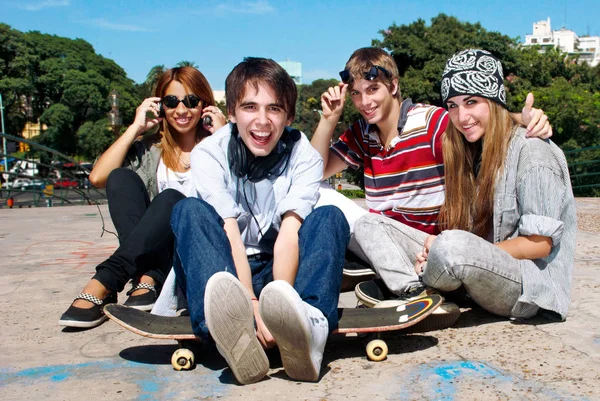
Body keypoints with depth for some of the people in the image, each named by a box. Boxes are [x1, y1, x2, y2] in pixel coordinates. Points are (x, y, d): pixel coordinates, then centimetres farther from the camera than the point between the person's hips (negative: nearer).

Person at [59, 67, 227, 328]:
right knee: (121, 177, -19)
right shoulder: (149, 149, 13)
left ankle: (102, 284, -38)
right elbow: (98, 177, -4)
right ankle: (148, 279, -34)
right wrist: (135, 128, -1)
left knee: (171, 198, -31)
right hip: (154, 252, 3)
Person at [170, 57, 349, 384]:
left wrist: (280, 303, -35)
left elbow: (289, 234, -19)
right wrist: (251, 304, -34)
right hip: (225, 276, 0)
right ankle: (235, 338, -49)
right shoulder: (209, 154, -8)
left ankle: (308, 330, -48)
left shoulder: (304, 157, -6)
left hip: (279, 273, 1)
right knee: (190, 211, -25)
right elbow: (229, 233, -20)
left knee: (330, 217, -21)